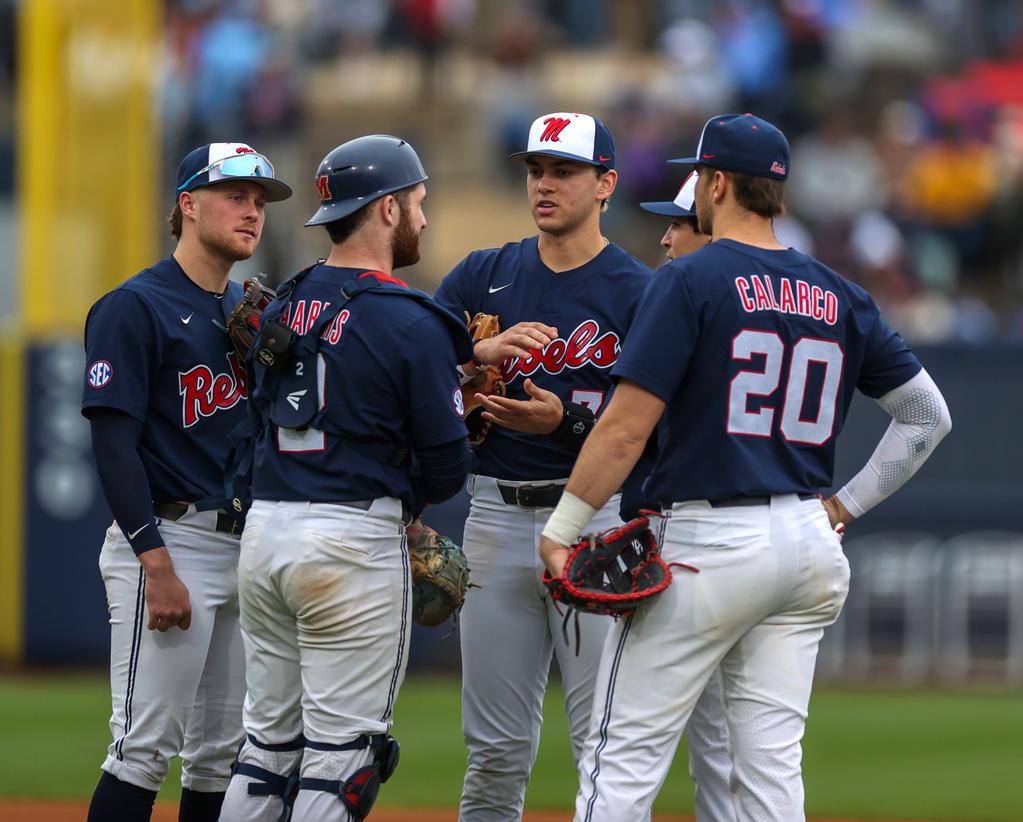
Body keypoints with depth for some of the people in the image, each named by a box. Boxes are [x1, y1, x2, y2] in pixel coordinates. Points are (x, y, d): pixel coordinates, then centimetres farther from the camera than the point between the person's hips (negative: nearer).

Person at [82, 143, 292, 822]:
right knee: (146, 747, -12)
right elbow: (114, 442, -14)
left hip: (245, 545, 8)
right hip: (168, 540, -8)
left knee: (222, 753, 9)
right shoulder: (134, 308, -7)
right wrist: (158, 565, -20)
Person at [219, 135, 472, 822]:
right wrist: (405, 501, 13)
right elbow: (447, 462, -9)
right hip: (355, 541, -7)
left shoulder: (281, 308, 11)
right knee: (342, 747, -2)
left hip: (264, 531, 7)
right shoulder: (411, 323, -10)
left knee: (269, 735, 14)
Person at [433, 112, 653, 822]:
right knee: (496, 749, 6)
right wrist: (484, 352, -18)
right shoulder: (483, 276, 12)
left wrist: (564, 419, -24)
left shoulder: (638, 291, -1)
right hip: (498, 517, 4)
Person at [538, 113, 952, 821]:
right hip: (808, 545, 6)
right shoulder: (840, 298, 11)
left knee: (625, 758, -4)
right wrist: (848, 505, 17)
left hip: (709, 543, -6)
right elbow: (928, 415, 15)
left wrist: (561, 531, -7)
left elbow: (627, 427, -13)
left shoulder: (691, 280, -8)